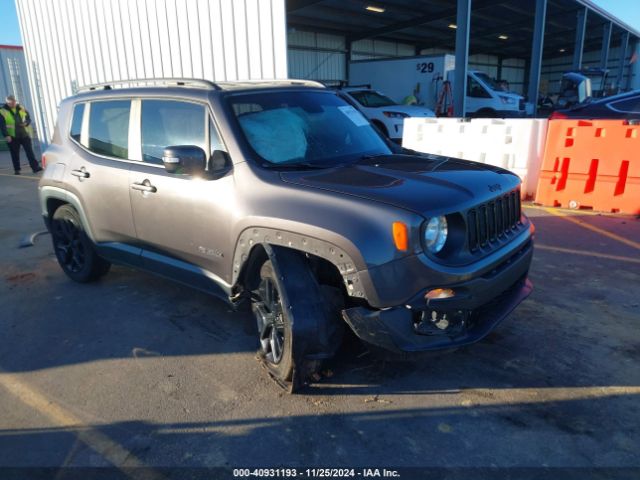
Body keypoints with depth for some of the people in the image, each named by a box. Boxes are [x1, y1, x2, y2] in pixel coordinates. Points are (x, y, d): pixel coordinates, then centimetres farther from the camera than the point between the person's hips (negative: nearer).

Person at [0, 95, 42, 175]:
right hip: (12, 137, -2)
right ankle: (17, 170, 14)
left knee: (30, 151, -1)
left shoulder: (21, 108, 7)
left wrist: (26, 123, -9)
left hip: (24, 134, 2)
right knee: (15, 154, 6)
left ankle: (35, 167, -2)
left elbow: (28, 118, 14)